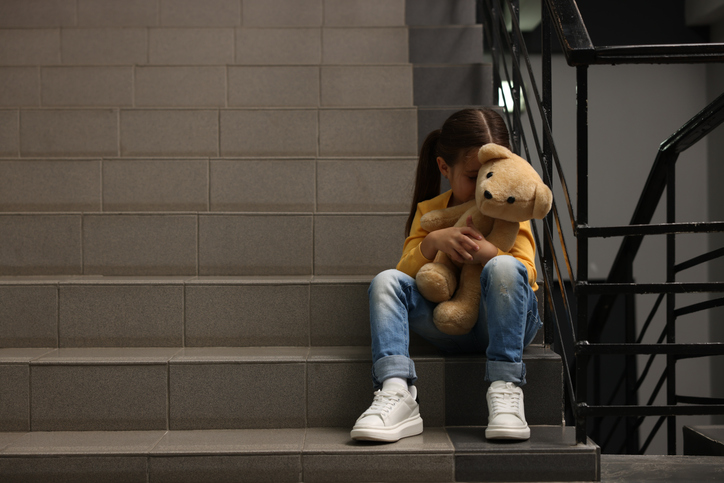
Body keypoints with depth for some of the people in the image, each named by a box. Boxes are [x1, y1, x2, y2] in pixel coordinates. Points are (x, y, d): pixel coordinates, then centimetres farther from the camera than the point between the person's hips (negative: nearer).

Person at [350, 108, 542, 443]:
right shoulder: (429, 211, 11)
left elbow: (526, 274, -7)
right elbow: (405, 272, 0)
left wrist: (485, 252, -27)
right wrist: (432, 242, -20)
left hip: (499, 323, -2)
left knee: (504, 267, -33)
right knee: (386, 281, -21)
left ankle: (505, 391, -36)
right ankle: (396, 396, -38)